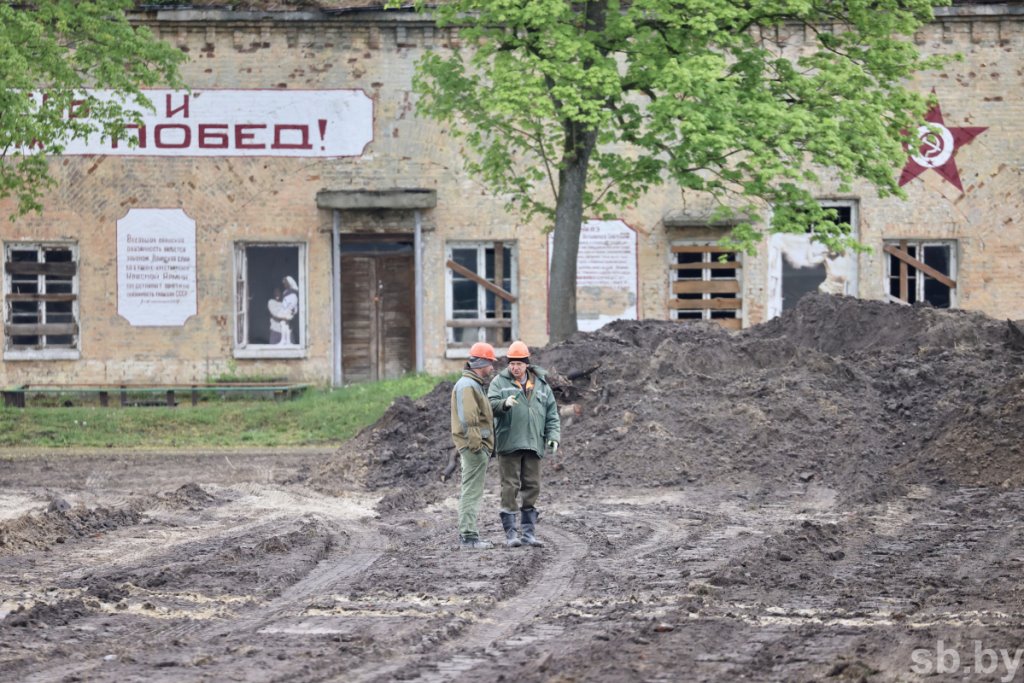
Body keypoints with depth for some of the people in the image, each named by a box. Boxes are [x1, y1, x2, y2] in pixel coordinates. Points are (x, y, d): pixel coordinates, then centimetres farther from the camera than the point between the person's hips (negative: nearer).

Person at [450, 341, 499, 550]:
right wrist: (475, 444, -23)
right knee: (472, 492, -10)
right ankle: (468, 536, -11)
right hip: (475, 447, -11)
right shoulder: (468, 386, -15)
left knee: (469, 492, 15)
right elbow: (468, 419, -22)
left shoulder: (472, 384, 20)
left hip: (475, 448, 11)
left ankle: (467, 535, 21)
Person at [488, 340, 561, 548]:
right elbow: (491, 404, -10)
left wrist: (553, 436, 2)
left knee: (532, 487, 5)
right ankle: (510, 533, -3)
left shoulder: (540, 385, 12)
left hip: (533, 445, 3)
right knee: (510, 486, -5)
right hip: (509, 444, -3)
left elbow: (552, 414, 14)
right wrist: (504, 404, -30)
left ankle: (529, 532, 12)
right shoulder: (500, 382, 3)